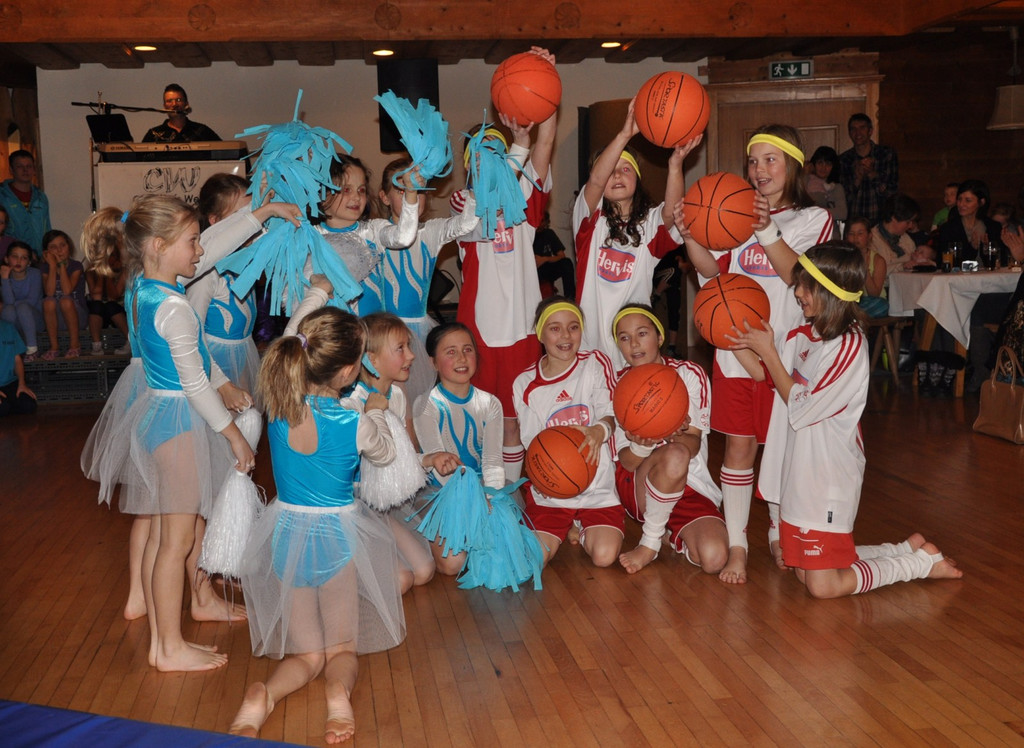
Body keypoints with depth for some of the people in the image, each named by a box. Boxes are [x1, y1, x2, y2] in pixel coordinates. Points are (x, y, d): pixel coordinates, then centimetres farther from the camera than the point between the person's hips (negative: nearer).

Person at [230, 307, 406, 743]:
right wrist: (376, 411, 22)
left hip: (287, 532, 3)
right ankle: (339, 692, -22)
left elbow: (289, 358, 11)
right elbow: (385, 454, 3)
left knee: (306, 654, 14)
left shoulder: (277, 405, -14)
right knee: (342, 649, 14)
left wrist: (312, 305, 21)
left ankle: (263, 697, -19)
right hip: (338, 535, -3)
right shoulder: (355, 425, -22)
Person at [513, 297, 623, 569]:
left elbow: (610, 415, -8)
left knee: (604, 555, -21)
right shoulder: (525, 384, 2)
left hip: (597, 487, -1)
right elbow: (531, 441, 2)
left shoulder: (596, 363, 0)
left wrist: (600, 431, -33)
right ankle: (566, 528, 18)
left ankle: (583, 529, 16)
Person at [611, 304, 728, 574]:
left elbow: (693, 444, -13)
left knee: (714, 557, -27)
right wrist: (640, 444, -33)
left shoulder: (689, 374, -1)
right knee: (674, 456, -37)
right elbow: (627, 461, -9)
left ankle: (673, 534, 9)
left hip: (691, 487, 1)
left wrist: (672, 436, -36)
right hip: (636, 487, -1)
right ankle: (650, 540, -13)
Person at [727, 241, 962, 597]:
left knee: (823, 586, -4)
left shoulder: (848, 345, -19)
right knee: (806, 573, 15)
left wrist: (768, 352, -13)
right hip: (800, 472, 8)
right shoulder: (803, 334, 5)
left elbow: (800, 409, -17)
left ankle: (923, 562, 14)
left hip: (829, 478, -8)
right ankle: (909, 550, 27)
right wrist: (736, 341, -2)